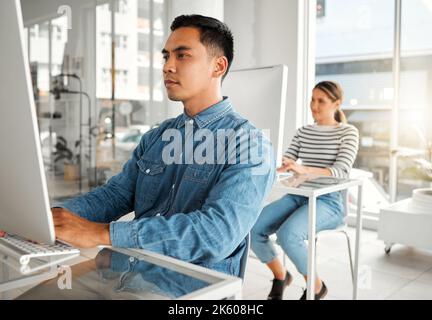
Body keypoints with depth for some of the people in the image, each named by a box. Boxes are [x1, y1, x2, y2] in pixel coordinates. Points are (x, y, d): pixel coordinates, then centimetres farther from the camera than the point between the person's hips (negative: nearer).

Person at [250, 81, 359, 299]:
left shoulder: (348, 132, -1)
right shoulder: (303, 132, 14)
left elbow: (342, 171, -15)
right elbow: (285, 164, 6)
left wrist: (304, 170, -32)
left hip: (328, 202, -5)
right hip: (298, 196, 5)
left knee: (287, 233, -33)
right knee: (252, 228, -18)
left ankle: (316, 285, -3)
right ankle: (280, 276, 9)